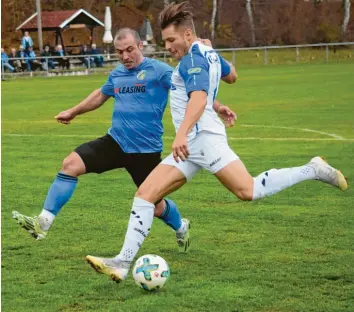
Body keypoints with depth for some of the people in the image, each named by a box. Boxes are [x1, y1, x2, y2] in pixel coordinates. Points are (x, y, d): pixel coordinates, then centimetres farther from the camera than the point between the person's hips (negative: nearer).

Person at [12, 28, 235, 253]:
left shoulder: (159, 70, -9)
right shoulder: (117, 75, 10)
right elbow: (100, 95, 30)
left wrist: (216, 107, -31)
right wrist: (73, 112, 41)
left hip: (146, 150, -5)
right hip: (115, 141, 5)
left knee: (155, 206, 5)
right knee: (71, 164, -13)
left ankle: (181, 228, 41)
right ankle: (43, 223, -13)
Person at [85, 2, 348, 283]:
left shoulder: (193, 59, -9)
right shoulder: (208, 53, 19)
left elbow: (199, 97, -27)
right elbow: (231, 76, 38)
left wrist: (182, 134, -40)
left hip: (202, 136, -10)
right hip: (191, 146, 10)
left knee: (248, 191, -19)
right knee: (145, 194, 0)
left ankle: (313, 171, -3)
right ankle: (123, 263, -5)